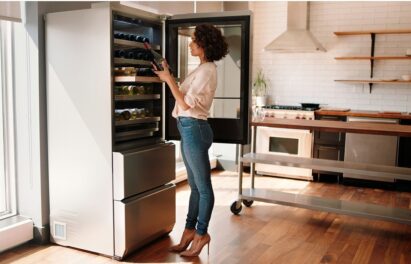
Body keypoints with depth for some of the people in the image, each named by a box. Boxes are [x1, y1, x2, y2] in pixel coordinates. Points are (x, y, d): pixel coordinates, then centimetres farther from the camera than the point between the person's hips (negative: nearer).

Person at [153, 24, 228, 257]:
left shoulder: (207, 70, -15)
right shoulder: (203, 69, 16)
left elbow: (185, 103, -19)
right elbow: (184, 96, 12)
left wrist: (168, 79, -13)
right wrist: (167, 75, 14)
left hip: (194, 129, -10)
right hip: (190, 129, 10)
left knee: (203, 186, 3)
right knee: (195, 185, 16)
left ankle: (201, 234, 16)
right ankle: (190, 231, 27)